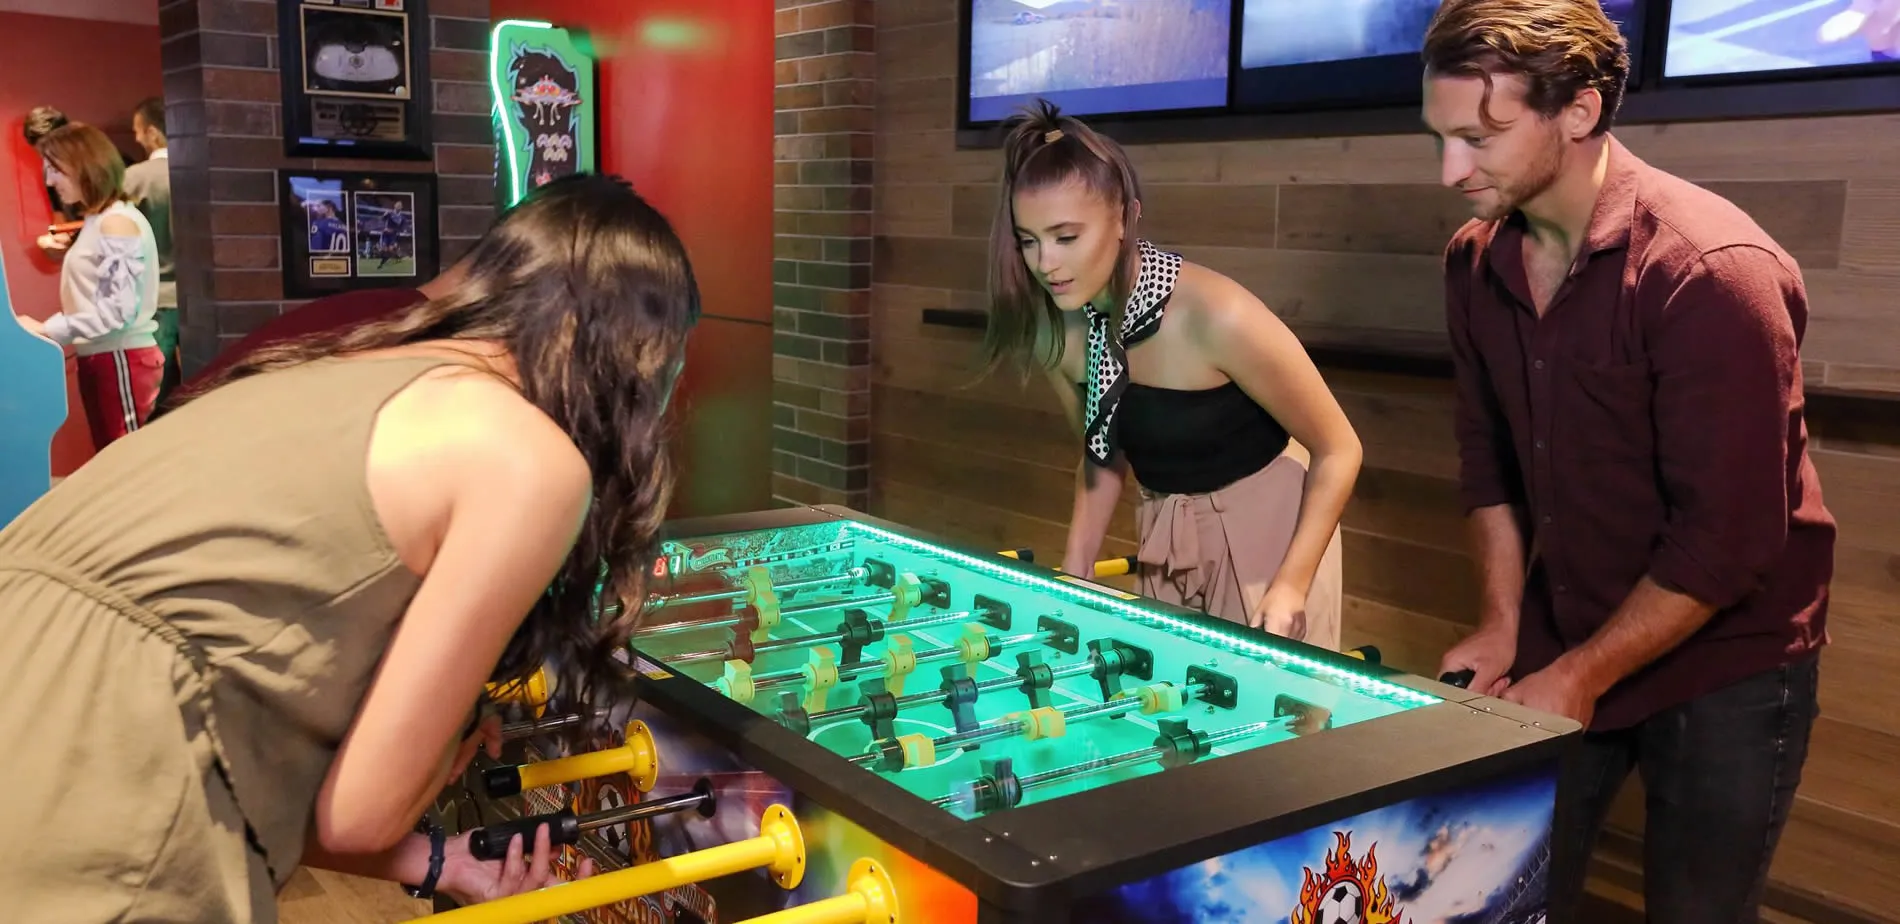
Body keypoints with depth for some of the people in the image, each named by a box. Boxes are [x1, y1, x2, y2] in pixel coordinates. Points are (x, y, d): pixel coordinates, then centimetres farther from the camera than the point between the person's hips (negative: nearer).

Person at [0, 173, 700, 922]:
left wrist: (431, 859, 24)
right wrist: (458, 740, 20)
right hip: (75, 860, -8)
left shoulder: (340, 380, 19)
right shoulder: (529, 460, -4)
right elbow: (359, 810, -1)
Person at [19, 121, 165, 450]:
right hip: (98, 358, 9)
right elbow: (91, 296, 11)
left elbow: (119, 308, -20)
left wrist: (48, 330, -18)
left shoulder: (117, 222, -14)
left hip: (122, 358, -9)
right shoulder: (95, 222, 12)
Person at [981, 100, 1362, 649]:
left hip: (1270, 530, -5)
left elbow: (1338, 451, -19)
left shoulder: (1215, 315, -28)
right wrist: (1075, 569, -3)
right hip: (1163, 541, 5)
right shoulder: (1054, 331, -11)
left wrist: (1291, 585, -24)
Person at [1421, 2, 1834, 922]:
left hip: (1722, 666, -5)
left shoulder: (1712, 270, -24)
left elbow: (1730, 539, -23)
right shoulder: (1475, 260, -4)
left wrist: (1581, 678, -16)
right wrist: (1502, 625, 0)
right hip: (1561, 643, 6)